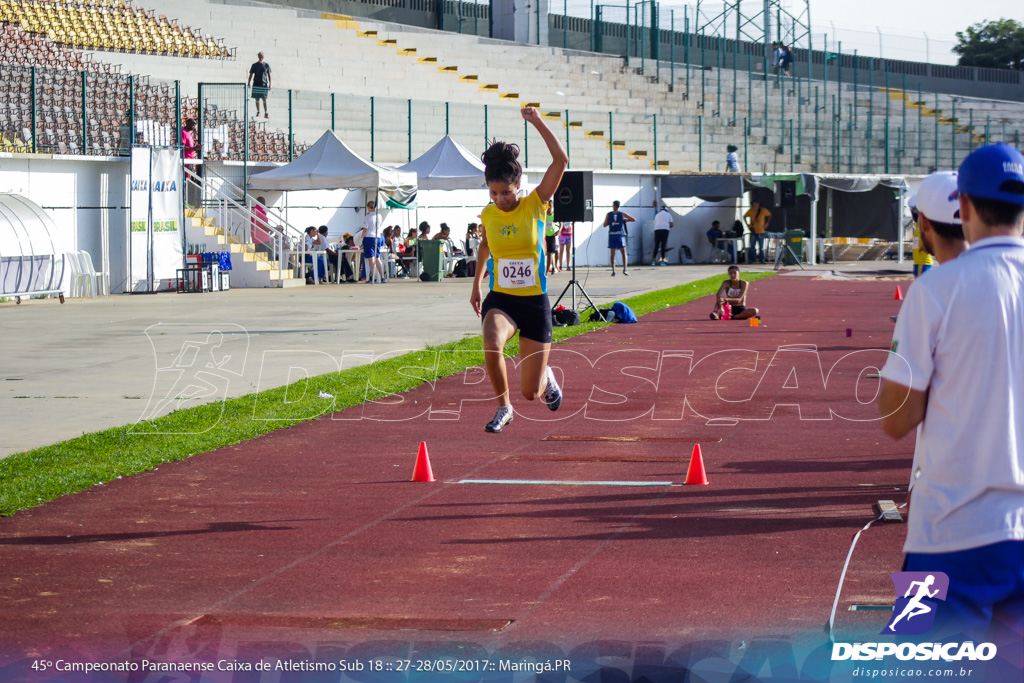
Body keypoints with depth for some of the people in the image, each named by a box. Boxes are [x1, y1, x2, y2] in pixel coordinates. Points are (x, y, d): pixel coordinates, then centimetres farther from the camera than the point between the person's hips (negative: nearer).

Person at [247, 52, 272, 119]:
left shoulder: (266, 65, 6)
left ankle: (266, 113, -5)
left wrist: (269, 84, 5)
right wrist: (249, 83, 0)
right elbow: (251, 75, 8)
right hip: (256, 85, 1)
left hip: (264, 84, -1)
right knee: (257, 99, 4)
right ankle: (258, 112, 13)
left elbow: (269, 75, 9)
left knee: (264, 99, -5)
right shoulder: (254, 65, 5)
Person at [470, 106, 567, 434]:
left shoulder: (535, 205, -8)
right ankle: (503, 407, -11)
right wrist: (476, 285, 28)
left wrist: (538, 123, -21)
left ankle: (545, 377, 42)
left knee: (531, 393, 2)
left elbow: (561, 161, -19)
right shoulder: (488, 215, 0)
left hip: (534, 302, -1)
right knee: (492, 345, -35)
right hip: (499, 300, 1)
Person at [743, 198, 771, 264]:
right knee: (752, 246, -1)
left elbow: (769, 215, 15)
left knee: (761, 247, 2)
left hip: (761, 231, 0)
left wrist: (766, 223, 7)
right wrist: (747, 224, 5)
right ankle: (751, 259, 5)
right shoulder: (750, 211, -1)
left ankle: (761, 259, 9)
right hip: (753, 231, 0)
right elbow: (744, 217, 15)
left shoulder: (763, 210, -2)